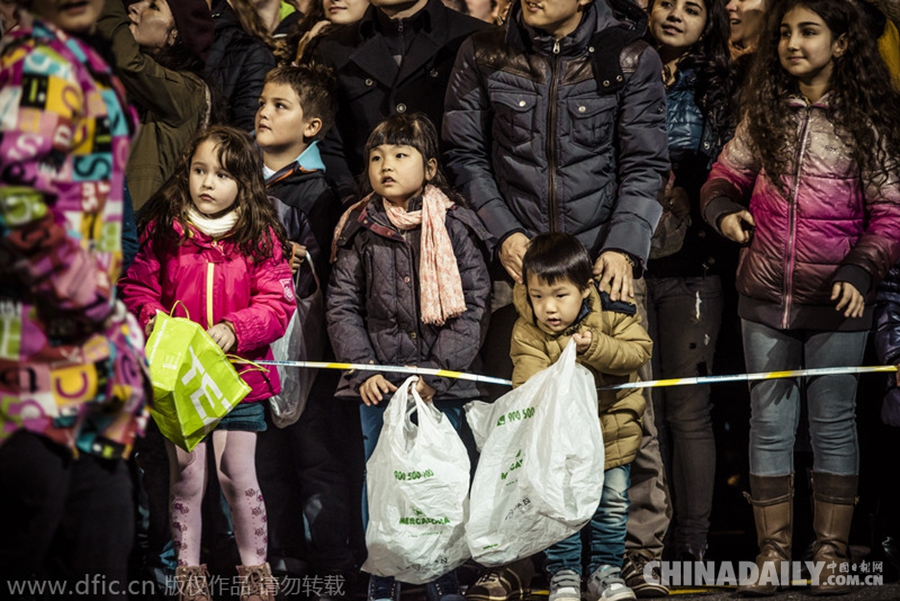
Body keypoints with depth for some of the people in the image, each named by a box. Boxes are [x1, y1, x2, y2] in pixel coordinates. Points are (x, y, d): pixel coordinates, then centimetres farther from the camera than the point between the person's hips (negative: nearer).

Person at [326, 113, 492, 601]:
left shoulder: (456, 229, 0)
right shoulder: (360, 231, 5)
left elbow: (472, 309, -2)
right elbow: (342, 305, 5)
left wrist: (435, 375, -10)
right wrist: (363, 370, -6)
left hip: (440, 389, -1)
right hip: (378, 384, 1)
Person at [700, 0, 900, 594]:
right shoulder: (764, 114, 7)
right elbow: (726, 177, 14)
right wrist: (725, 210, -7)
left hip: (836, 301, -3)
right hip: (765, 298, 3)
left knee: (833, 422, 5)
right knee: (770, 422, 7)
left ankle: (832, 550, 15)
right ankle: (773, 550, 14)